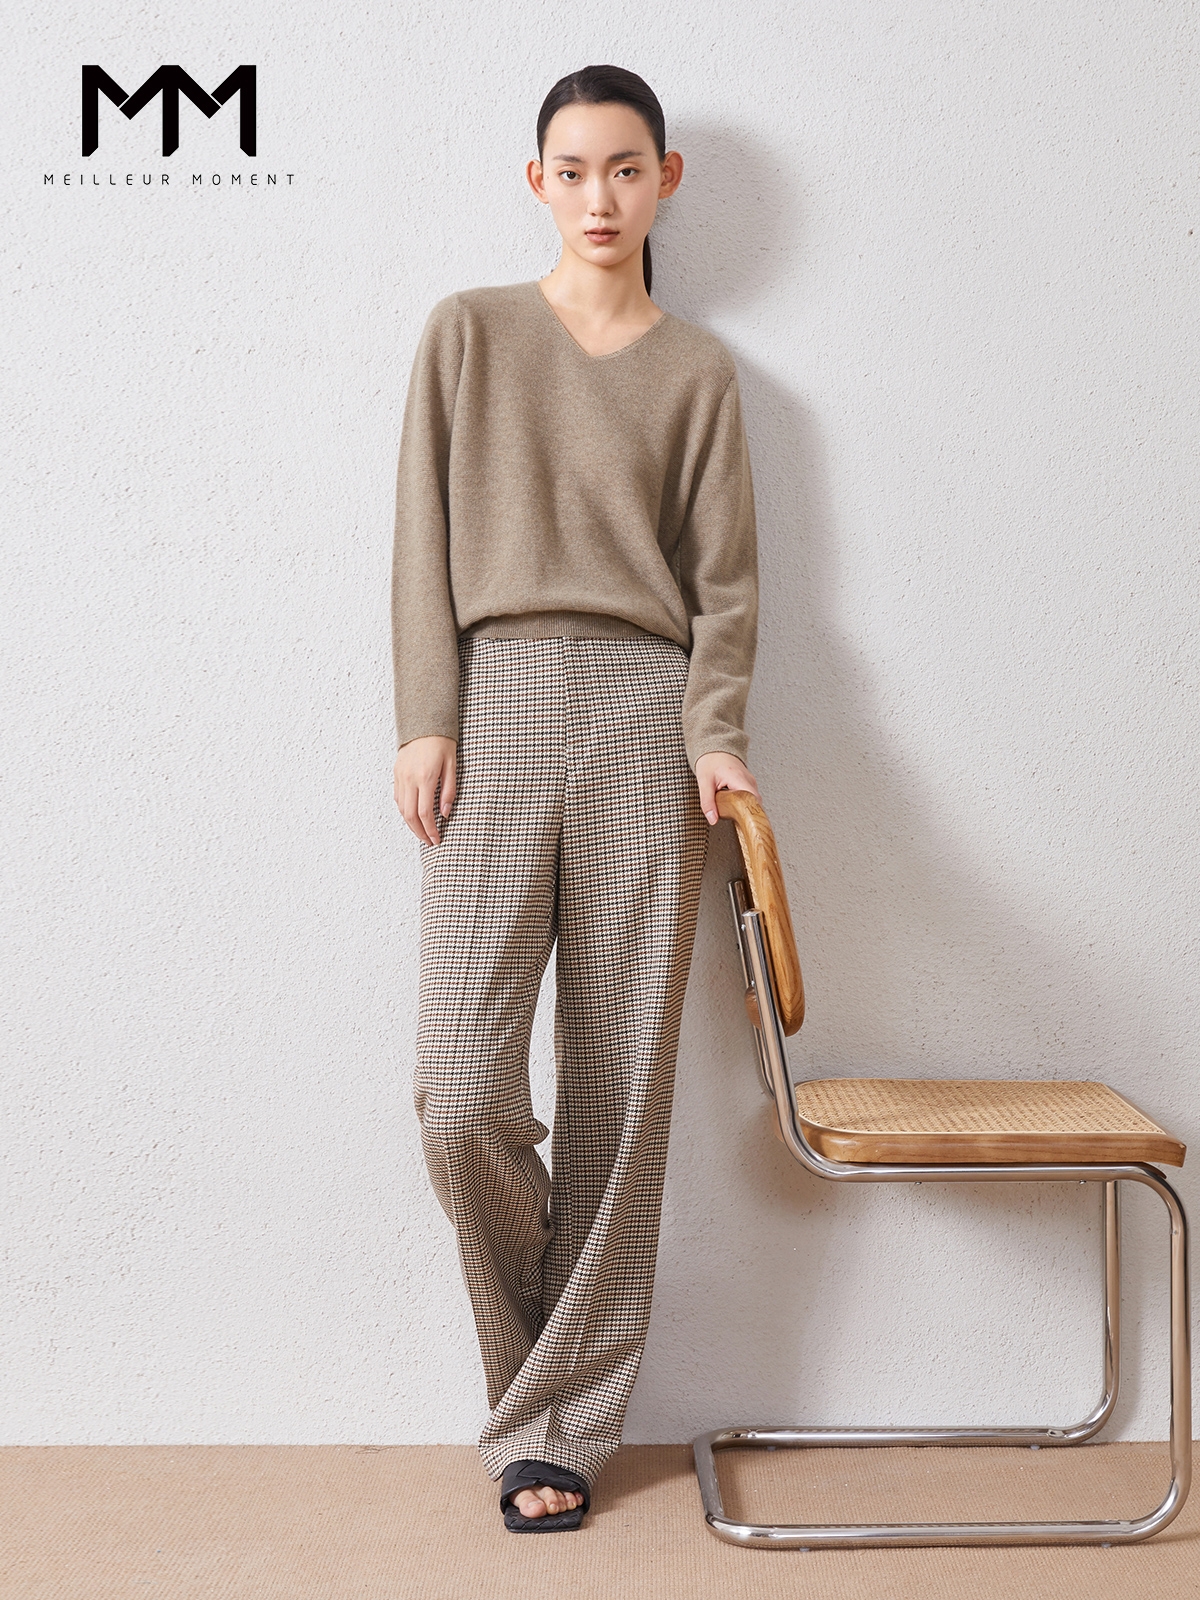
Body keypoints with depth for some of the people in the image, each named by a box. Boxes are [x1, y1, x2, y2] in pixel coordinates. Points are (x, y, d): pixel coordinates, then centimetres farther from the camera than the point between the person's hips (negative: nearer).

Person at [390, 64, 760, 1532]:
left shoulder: (697, 370, 14)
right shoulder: (470, 332, 14)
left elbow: (723, 577, 9)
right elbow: (426, 540, 8)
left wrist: (712, 730, -7)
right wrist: (425, 720, -2)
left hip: (643, 712, 1)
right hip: (493, 707, 0)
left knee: (622, 1085, 0)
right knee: (461, 1089, -9)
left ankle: (559, 1421, 15)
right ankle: (542, 1380, 20)